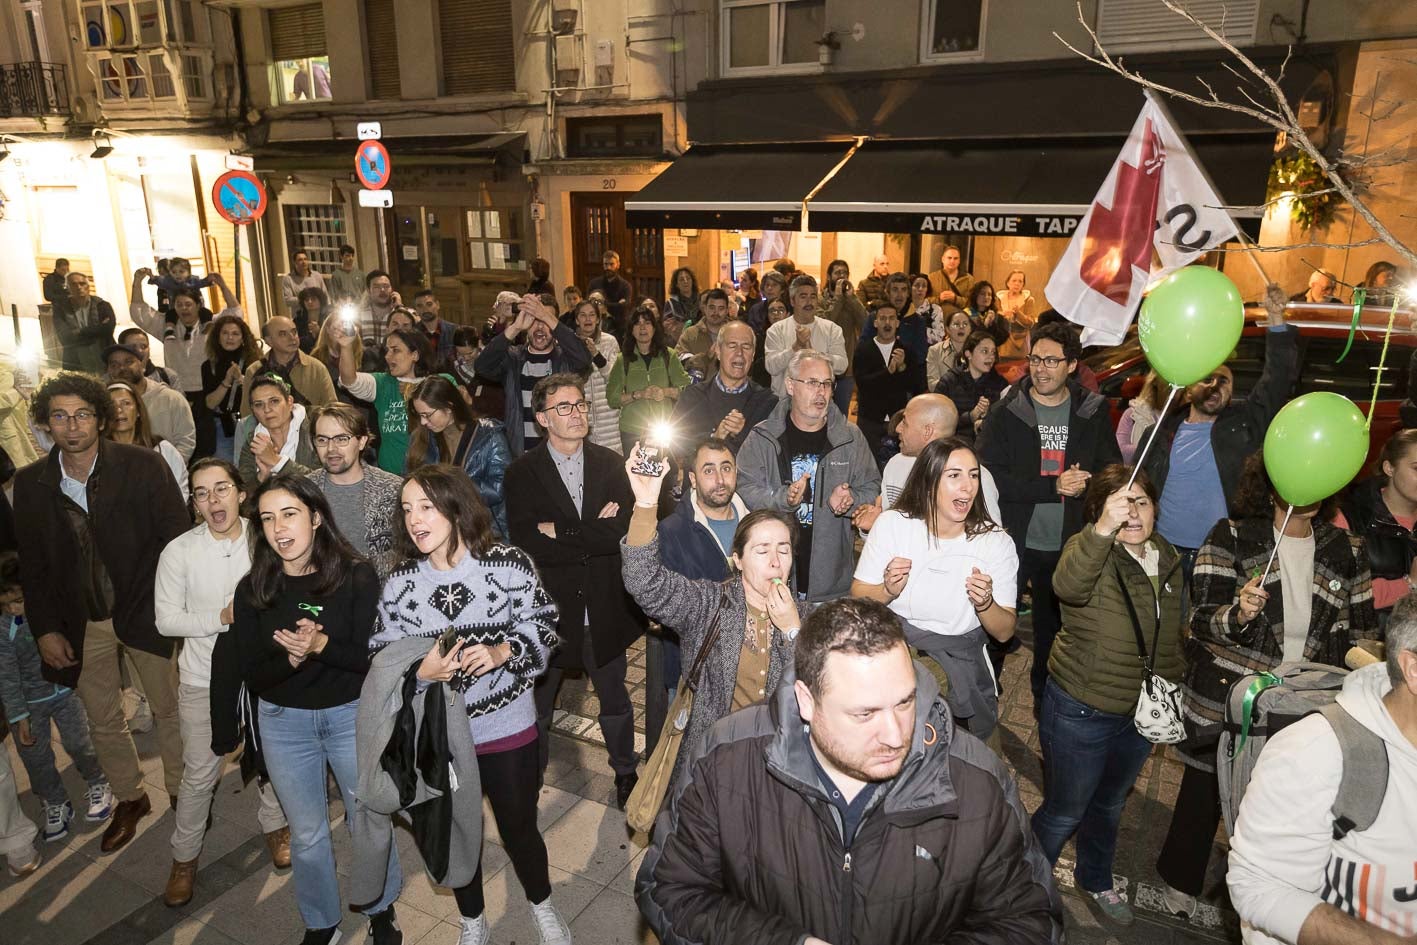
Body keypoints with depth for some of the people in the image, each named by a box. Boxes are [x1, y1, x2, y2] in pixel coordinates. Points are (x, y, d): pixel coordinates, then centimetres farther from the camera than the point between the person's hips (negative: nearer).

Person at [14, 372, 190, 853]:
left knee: (168, 708, 12)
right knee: (102, 721, 17)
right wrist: (45, 629, -1)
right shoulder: (30, 483, -4)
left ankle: (182, 791, 32)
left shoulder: (144, 465, -14)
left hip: (144, 611, -3)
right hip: (81, 624, 3)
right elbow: (32, 565, 3)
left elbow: (178, 538, -10)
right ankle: (129, 798, 38)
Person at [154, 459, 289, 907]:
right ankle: (185, 856, 32)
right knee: (199, 774, 9)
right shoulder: (178, 552, -13)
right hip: (205, 681, -1)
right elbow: (166, 619, -11)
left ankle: (274, 825, 43)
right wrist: (223, 618, -23)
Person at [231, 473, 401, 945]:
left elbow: (372, 656, -16)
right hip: (284, 724, 2)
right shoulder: (252, 589, -8)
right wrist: (291, 658, -27)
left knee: (368, 820, 16)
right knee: (307, 834, 17)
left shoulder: (356, 576, -15)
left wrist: (321, 645, -32)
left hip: (352, 715, -2)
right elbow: (251, 674, -8)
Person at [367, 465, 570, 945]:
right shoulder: (399, 584, -6)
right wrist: (420, 671, -21)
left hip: (507, 727, -2)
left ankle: (542, 907, 46)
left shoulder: (509, 564, -13)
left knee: (519, 828, 15)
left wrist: (501, 652, -24)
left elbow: (541, 624, -8)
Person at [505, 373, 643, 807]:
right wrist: (594, 536, -20)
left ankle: (625, 771, 43)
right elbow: (526, 542, -20)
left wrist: (561, 532, -19)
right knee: (537, 702, 19)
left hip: (603, 608, 2)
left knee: (614, 697, 20)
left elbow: (624, 531, -15)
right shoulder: (523, 472, -8)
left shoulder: (610, 464, -2)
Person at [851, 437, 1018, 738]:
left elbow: (1004, 633, -2)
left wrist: (985, 603, -22)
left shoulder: (997, 543, -4)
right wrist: (888, 591, -22)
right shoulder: (891, 524, -6)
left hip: (961, 663, 1)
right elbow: (857, 599, -2)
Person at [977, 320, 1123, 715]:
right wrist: (1054, 487, -23)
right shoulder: (1005, 412, -7)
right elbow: (991, 477, -16)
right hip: (1013, 539, -2)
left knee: (1056, 628, 18)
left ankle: (1047, 699, 38)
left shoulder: (1093, 413, 1)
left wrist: (1085, 484, -18)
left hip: (1068, 545, 3)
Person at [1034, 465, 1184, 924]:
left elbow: (1173, 634, 16)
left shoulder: (1168, 560, 2)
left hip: (1141, 714, 7)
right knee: (1064, 812, 8)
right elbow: (1068, 585, -45)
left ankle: (1095, 879, 51)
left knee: (1110, 805, 27)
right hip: (1080, 713, -6)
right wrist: (1103, 530, -58)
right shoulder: (1089, 550, -20)